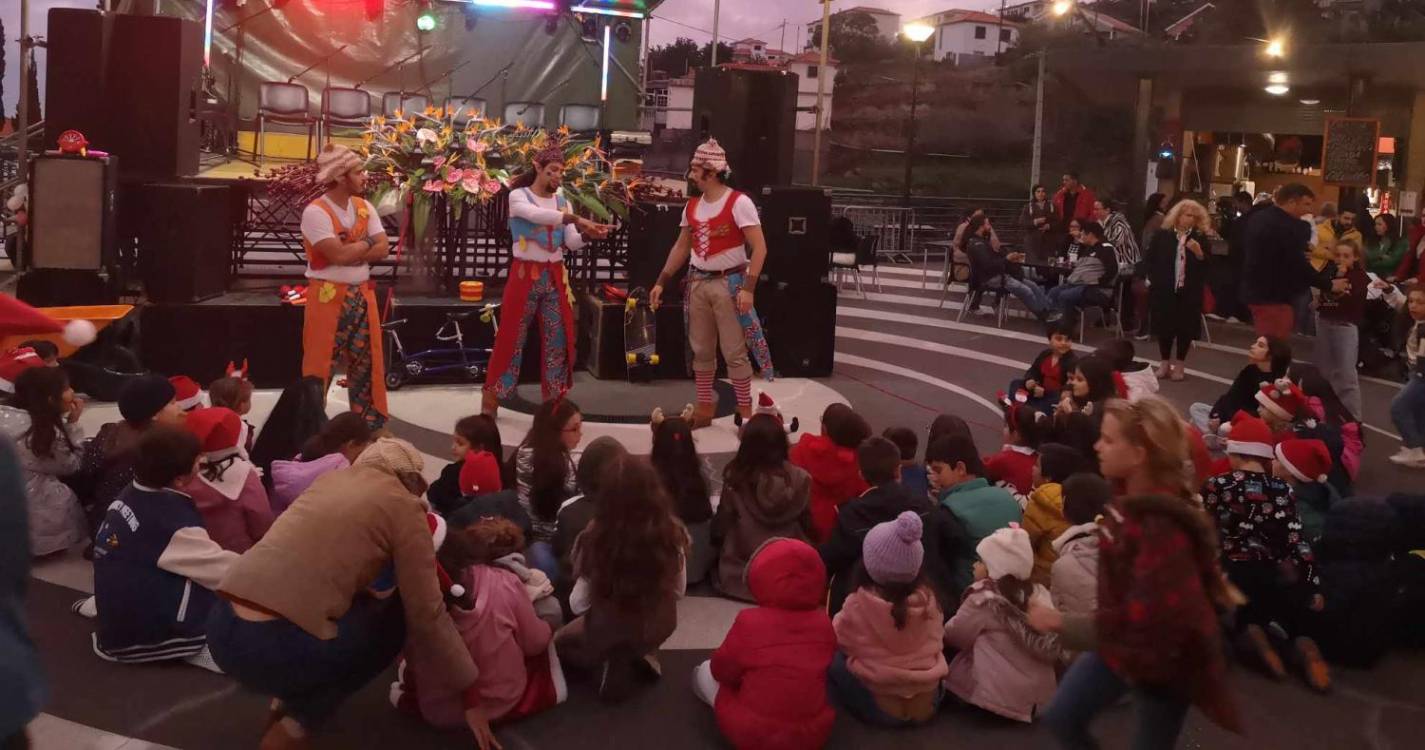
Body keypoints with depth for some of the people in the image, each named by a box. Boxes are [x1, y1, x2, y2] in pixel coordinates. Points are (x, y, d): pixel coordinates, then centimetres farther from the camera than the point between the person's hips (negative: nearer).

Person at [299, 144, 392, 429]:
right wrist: (367, 242, -7)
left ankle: (370, 422, 18)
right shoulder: (316, 212, -15)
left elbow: (383, 249, -2)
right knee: (320, 364, -1)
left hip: (362, 295, 6)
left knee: (366, 360, 9)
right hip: (328, 297, -6)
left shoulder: (364, 207, 7)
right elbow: (338, 255, -24)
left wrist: (350, 252, -15)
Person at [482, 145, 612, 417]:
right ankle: (491, 399, 10)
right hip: (525, 274, -5)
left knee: (558, 340, 5)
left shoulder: (561, 200, 10)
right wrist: (575, 219, -37)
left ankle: (554, 402, 14)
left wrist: (587, 235, -18)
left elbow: (571, 244, 3)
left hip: (555, 276, 5)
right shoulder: (518, 196, -5)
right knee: (511, 337, 0)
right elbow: (536, 215, -28)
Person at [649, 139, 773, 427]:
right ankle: (704, 408, 21)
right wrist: (661, 282, 13)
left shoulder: (738, 202, -12)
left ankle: (745, 412, 6)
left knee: (734, 352, -3)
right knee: (701, 350, 11)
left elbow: (759, 247, -16)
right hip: (698, 283, 6)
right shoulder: (692, 207, 8)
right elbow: (681, 247, 18)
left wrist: (748, 287, -23)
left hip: (729, 283, -6)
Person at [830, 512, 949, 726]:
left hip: (879, 709, -3)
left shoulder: (858, 606, -16)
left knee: (832, 656, 12)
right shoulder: (927, 599, -8)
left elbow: (838, 638, 2)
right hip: (927, 705, 4)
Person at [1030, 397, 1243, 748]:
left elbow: (1148, 621, -35)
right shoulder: (1133, 500, -4)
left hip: (1161, 657, -9)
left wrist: (1061, 623, -30)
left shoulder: (1162, 525, -34)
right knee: (1061, 719, 16)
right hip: (1120, 642, 9)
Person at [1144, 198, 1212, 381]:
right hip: (1163, 290, 0)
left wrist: (1198, 253, -20)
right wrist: (1154, 278, -3)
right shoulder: (1162, 235, 3)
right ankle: (1165, 364, 17)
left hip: (1189, 292, 0)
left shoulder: (1201, 239, 2)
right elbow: (1149, 259, 6)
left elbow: (1207, 265, -3)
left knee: (1185, 328, 1)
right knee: (1164, 326, 3)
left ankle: (1178, 366, 12)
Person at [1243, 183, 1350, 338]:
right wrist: (1329, 285, -9)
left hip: (1255, 291, 10)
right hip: (1275, 296, -10)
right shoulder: (1286, 227, -20)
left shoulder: (1257, 218, 10)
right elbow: (1299, 266, -20)